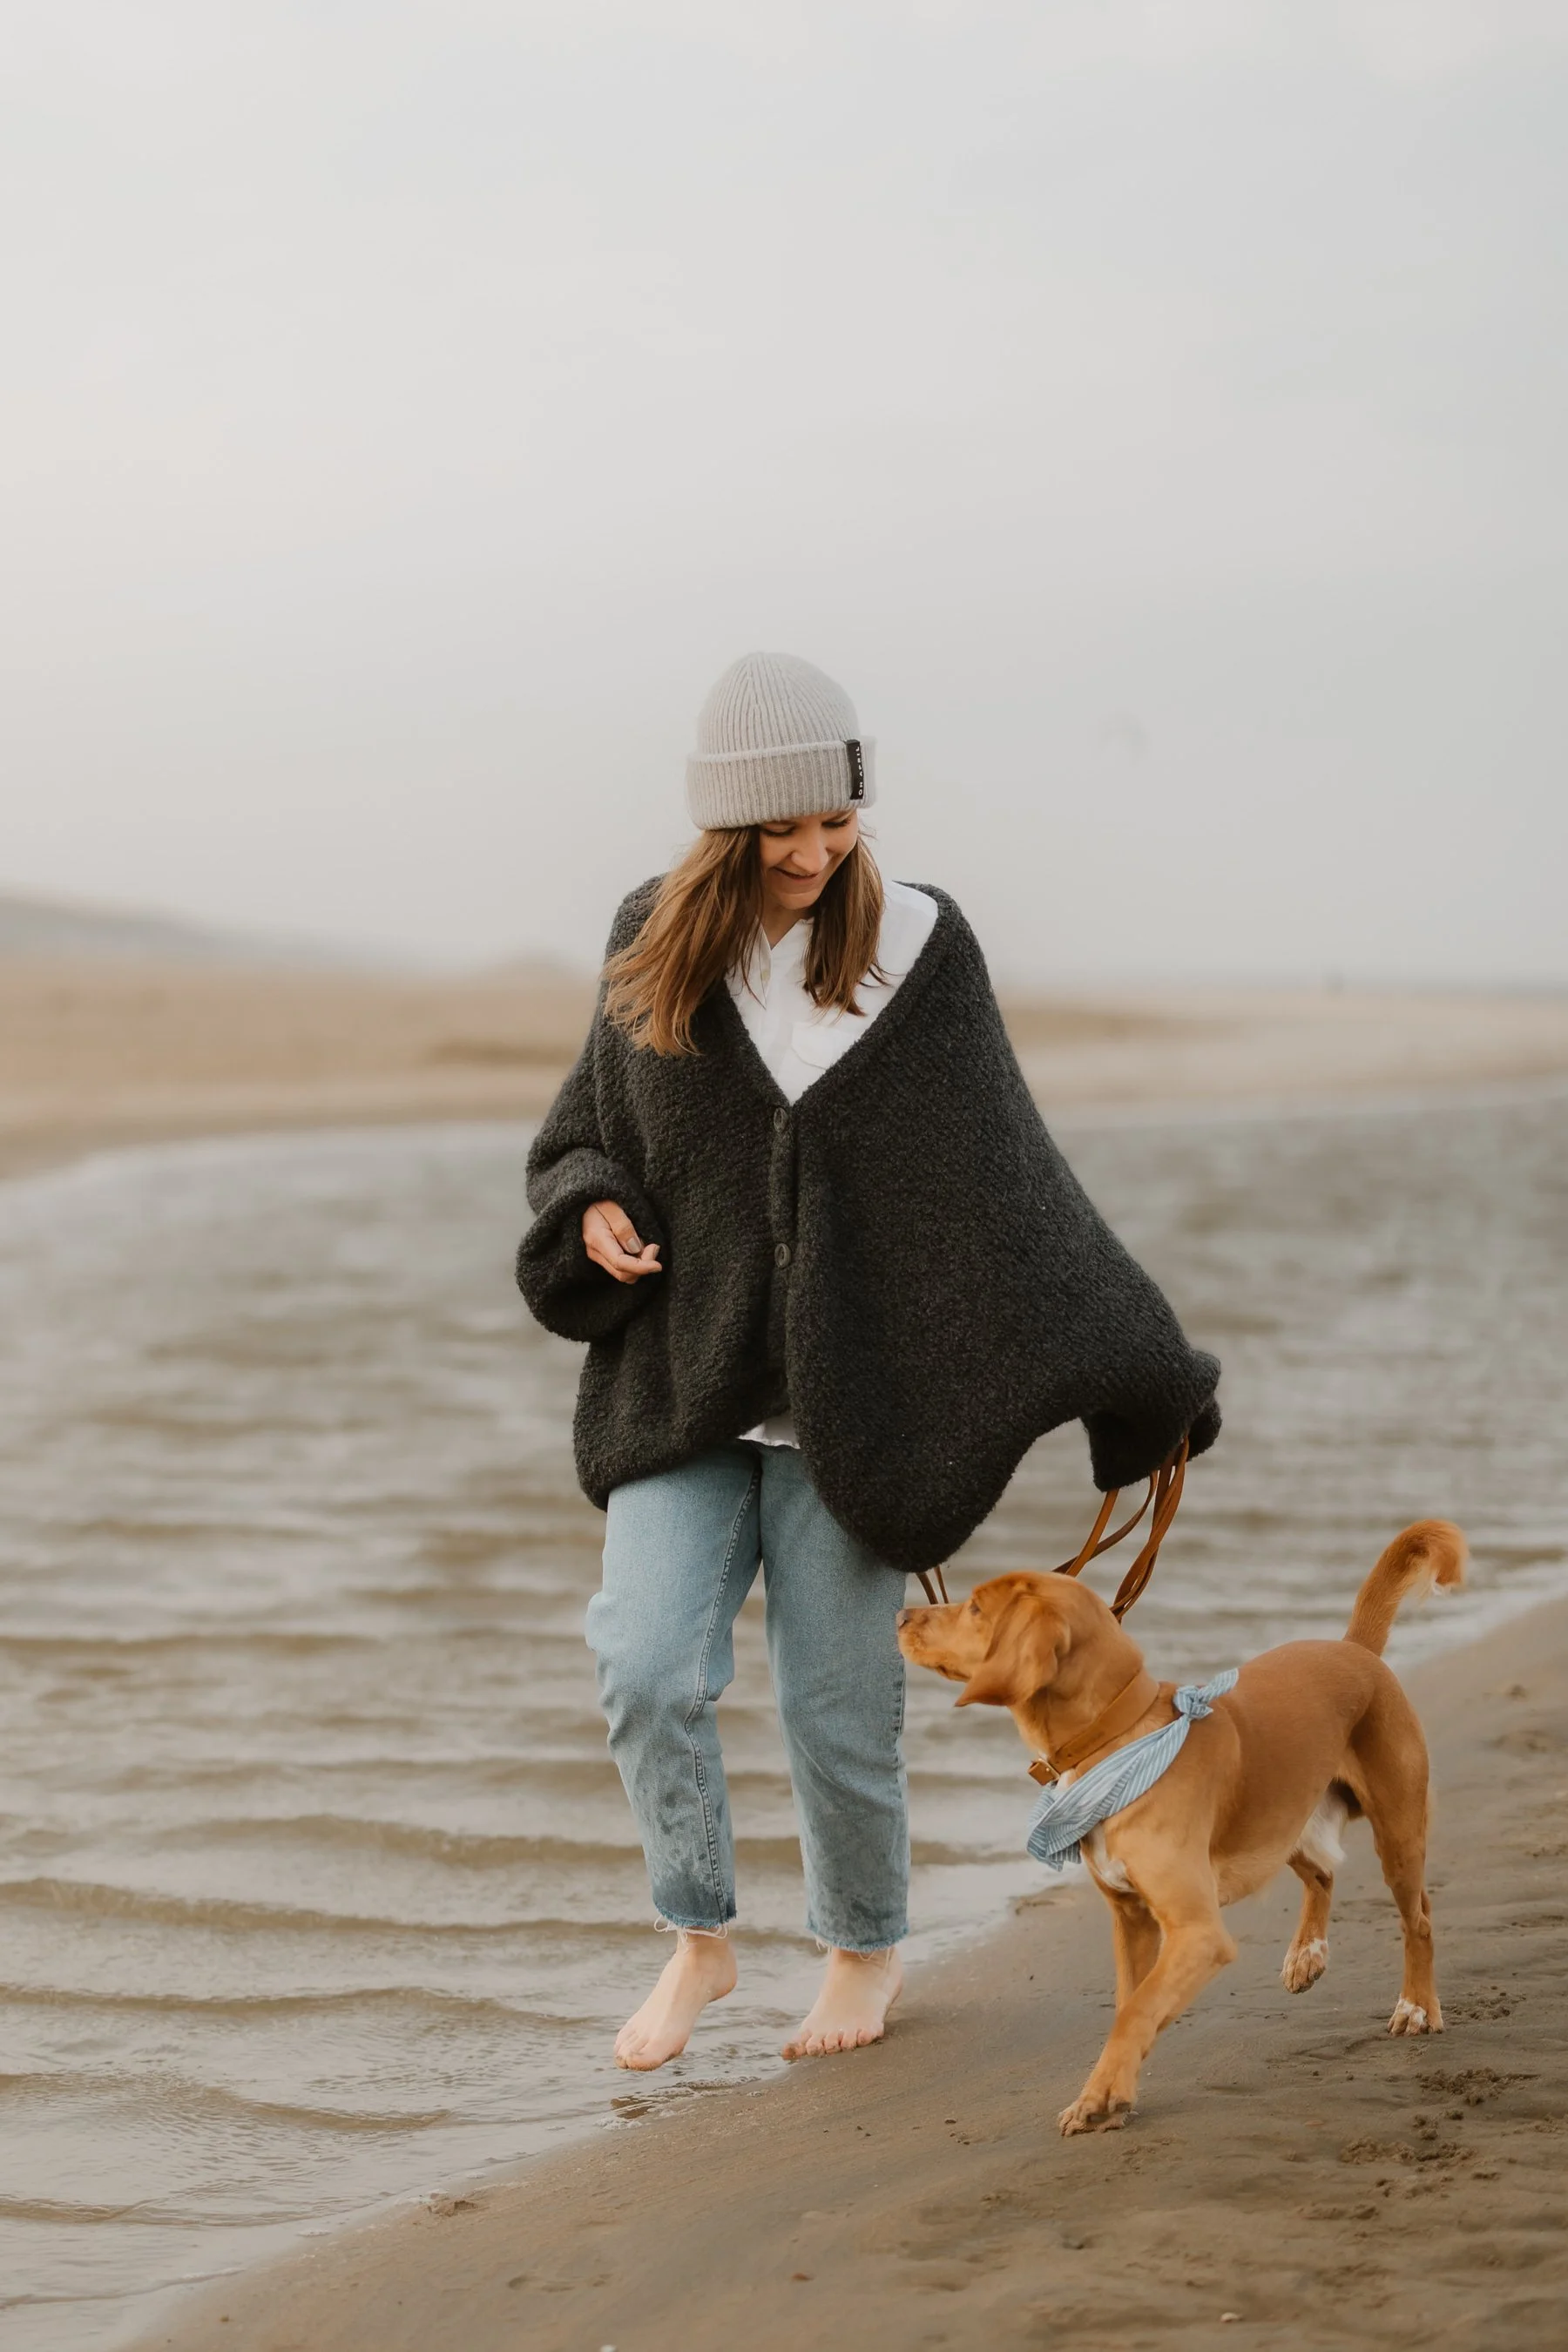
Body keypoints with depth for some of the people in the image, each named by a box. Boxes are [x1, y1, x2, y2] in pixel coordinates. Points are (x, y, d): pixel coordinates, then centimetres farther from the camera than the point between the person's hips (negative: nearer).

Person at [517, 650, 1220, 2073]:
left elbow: (1001, 1180, -6)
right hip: (685, 1389, 2)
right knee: (649, 1668, -11)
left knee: (838, 1710, 3)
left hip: (846, 1393, -2)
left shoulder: (916, 946, -7)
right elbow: (585, 1132, 15)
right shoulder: (656, 945, 1)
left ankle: (866, 1947, 29)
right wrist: (594, 1212, -9)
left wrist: (1133, 1372, -12)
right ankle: (700, 1942, 12)